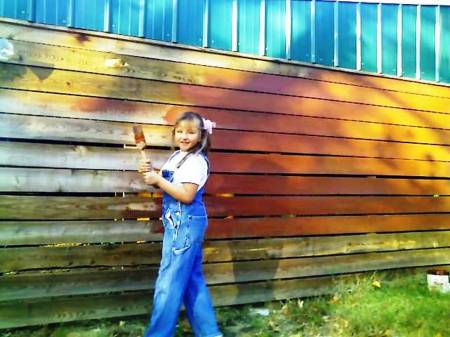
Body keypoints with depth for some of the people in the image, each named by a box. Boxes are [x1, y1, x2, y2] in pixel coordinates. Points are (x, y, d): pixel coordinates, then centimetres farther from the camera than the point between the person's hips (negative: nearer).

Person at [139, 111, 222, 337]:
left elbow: (186, 195, -23)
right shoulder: (176, 156, 13)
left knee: (169, 282, -3)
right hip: (179, 224, 10)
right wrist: (151, 174, -1)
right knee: (191, 280, 14)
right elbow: (168, 186, 17)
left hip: (186, 224, -10)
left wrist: (158, 180, -20)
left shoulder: (196, 161, -15)